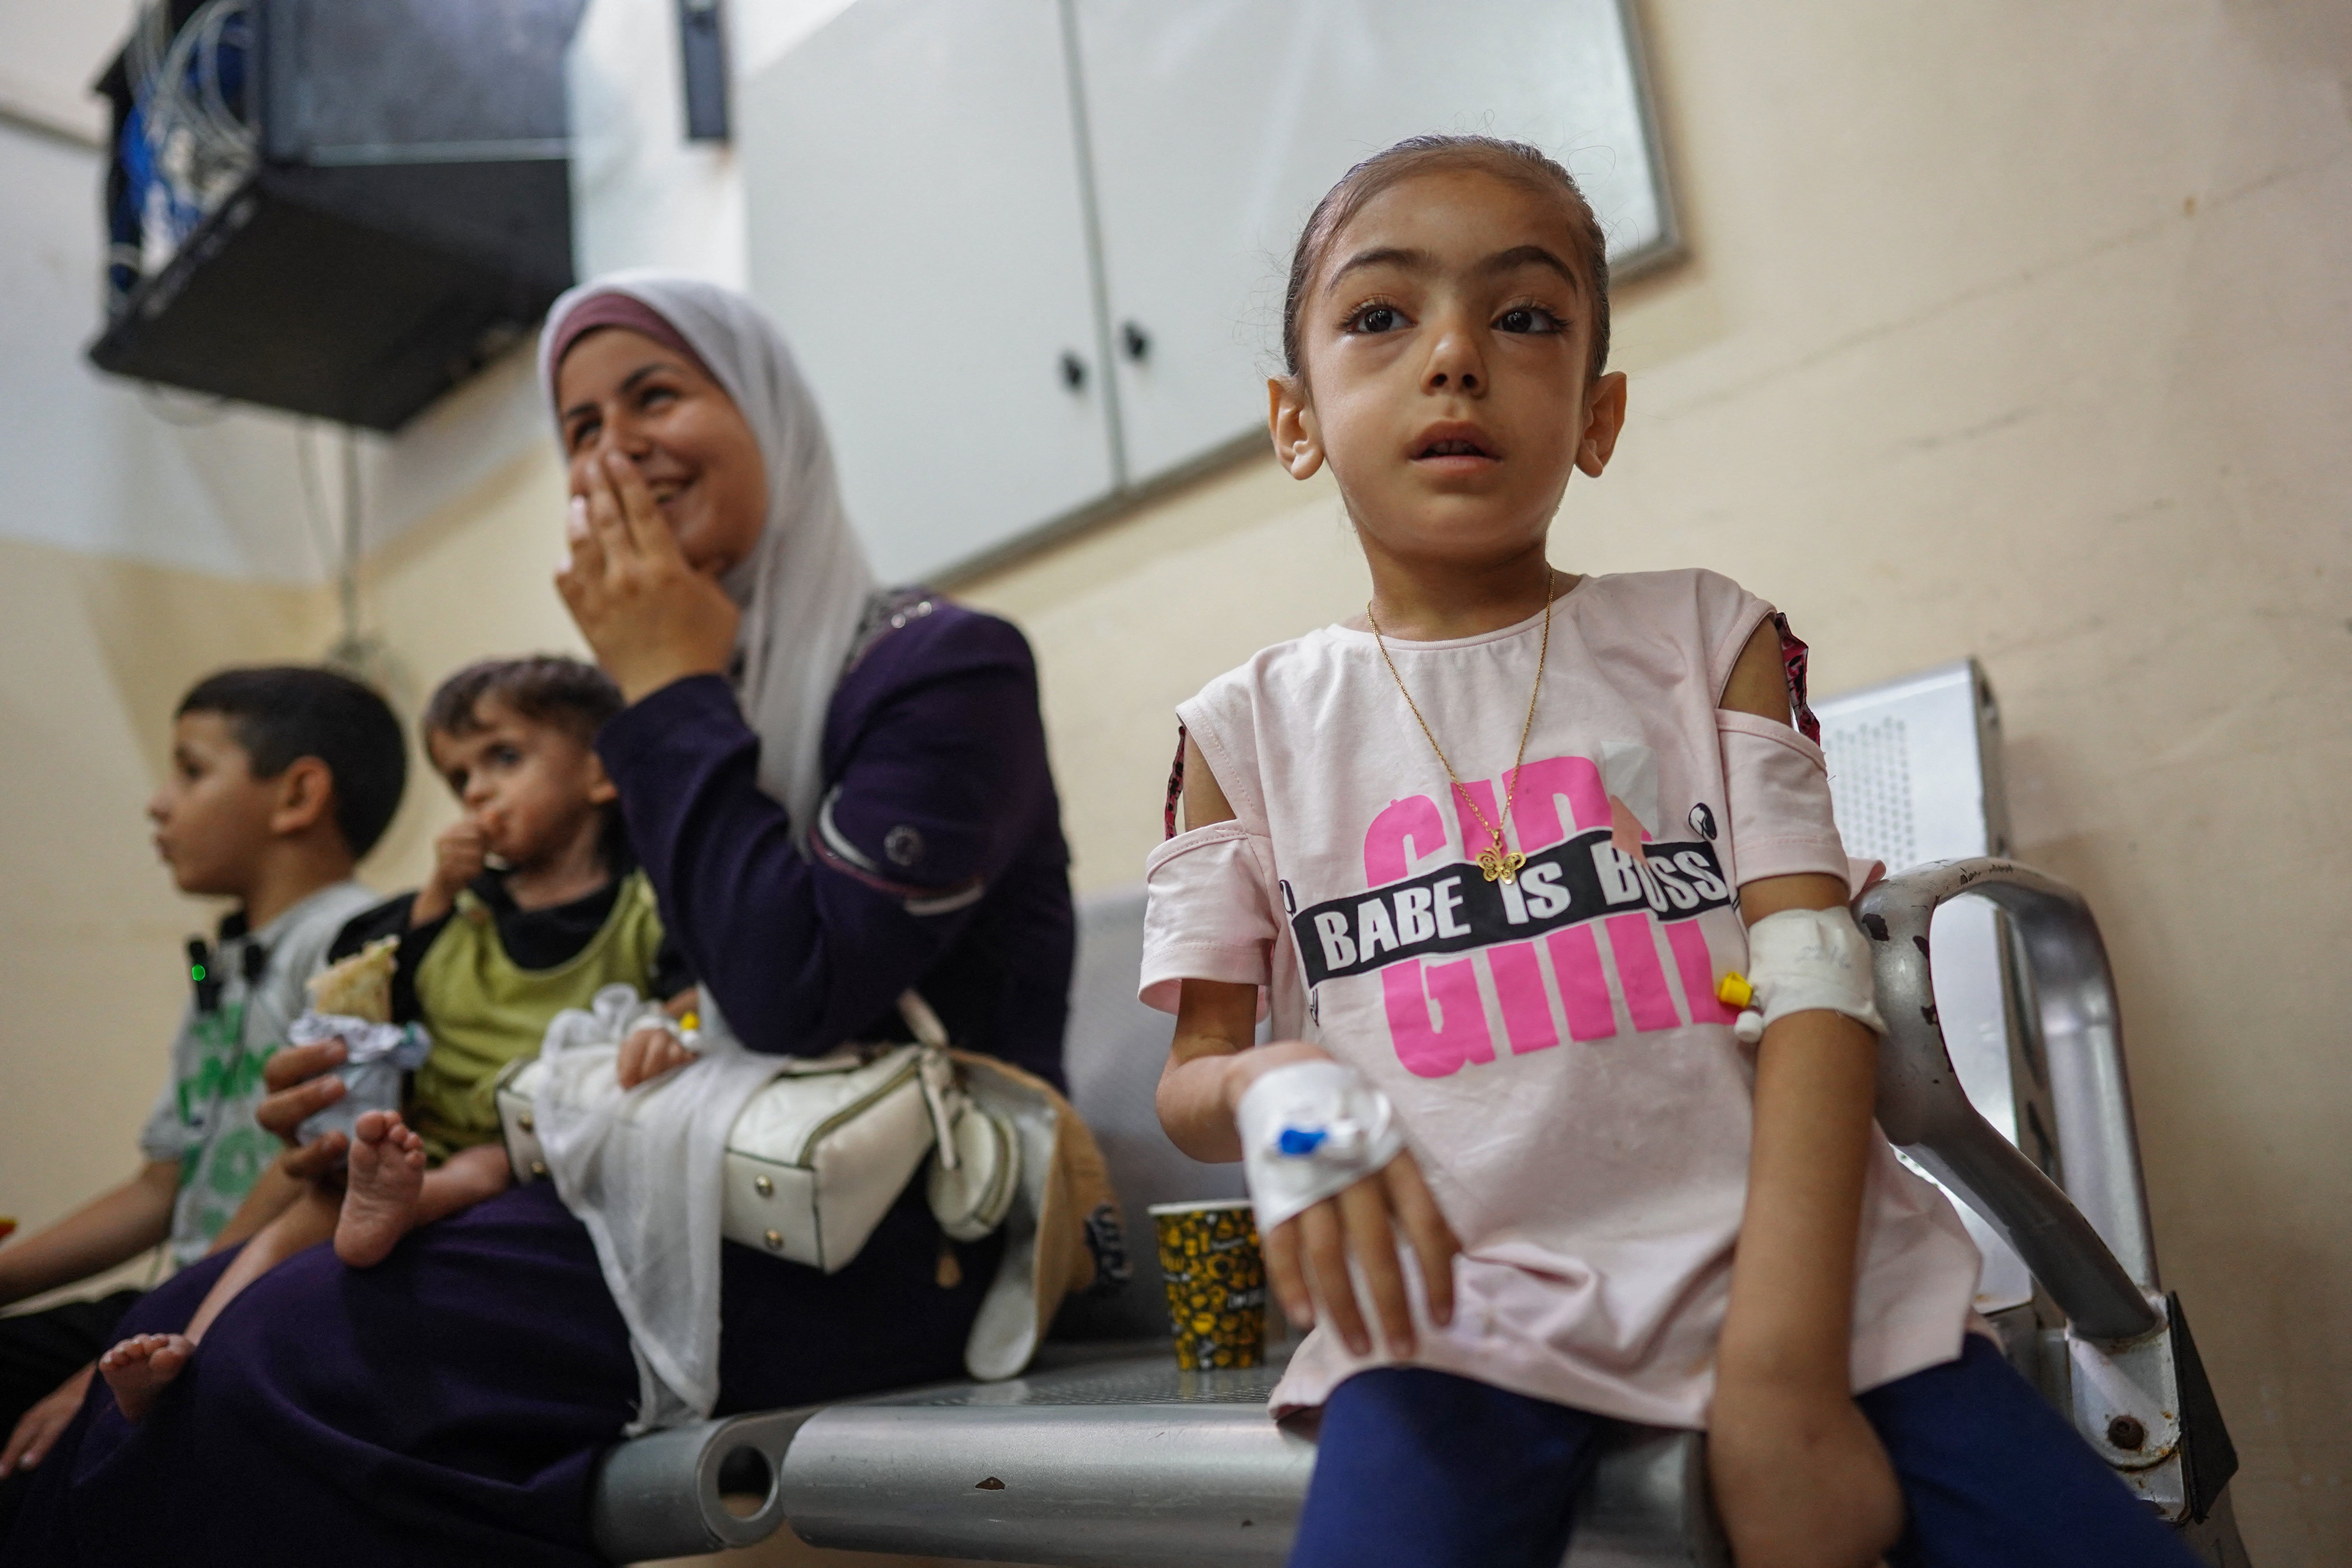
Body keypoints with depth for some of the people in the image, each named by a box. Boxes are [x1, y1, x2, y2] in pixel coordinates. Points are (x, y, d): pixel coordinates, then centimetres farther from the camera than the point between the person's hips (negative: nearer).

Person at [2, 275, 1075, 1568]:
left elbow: (802, 996, -22)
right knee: (192, 1326, -3)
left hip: (898, 1250, -7)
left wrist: (670, 693, -12)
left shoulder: (945, 666, -9)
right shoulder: (713, 693, 14)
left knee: (291, 1353, -17)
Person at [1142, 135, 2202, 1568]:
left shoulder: (1710, 638, 6)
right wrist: (1266, 1092, -16)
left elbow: (1815, 985, -3)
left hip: (1777, 1256, 2)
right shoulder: (1250, 728, 6)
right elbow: (1191, 1070, 9)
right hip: (1455, 1306, -1)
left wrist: (1781, 1370, -14)